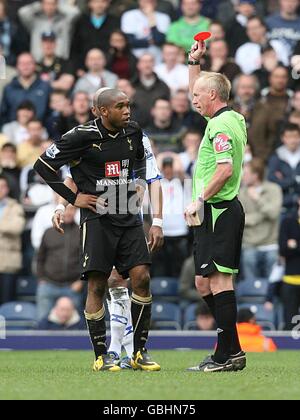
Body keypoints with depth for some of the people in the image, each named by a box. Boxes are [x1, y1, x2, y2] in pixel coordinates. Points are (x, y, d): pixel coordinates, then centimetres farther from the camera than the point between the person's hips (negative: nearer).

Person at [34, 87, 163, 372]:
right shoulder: (82, 137, -9)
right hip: (97, 218, -5)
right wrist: (74, 198, -4)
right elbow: (43, 166, -3)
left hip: (129, 218, 5)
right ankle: (101, 356, 3)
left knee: (141, 277, -6)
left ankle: (140, 352, 3)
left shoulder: (133, 133, 8)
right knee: (97, 285, -5)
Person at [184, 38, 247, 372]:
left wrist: (199, 200, -20)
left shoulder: (221, 125, -14)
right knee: (204, 283, 11)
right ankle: (230, 351, 12)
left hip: (218, 210, -10)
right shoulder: (232, 119, 16)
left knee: (218, 280, -11)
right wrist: (194, 62, 29)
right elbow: (197, 96, 34)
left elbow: (226, 169, -24)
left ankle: (229, 353, -11)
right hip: (218, 211, 10)